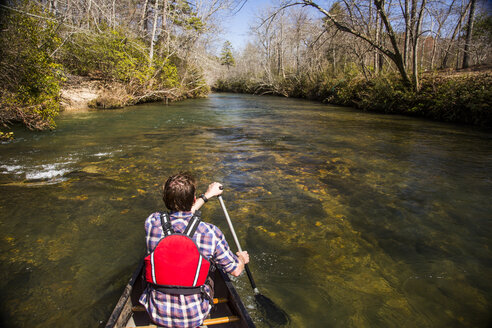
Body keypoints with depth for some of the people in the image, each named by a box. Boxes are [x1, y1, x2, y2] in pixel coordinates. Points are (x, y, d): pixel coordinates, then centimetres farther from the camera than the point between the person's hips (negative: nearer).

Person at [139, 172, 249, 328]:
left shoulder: (152, 223, -17)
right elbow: (236, 270, -8)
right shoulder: (210, 232, -23)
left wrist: (207, 195, 20)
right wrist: (242, 258, 16)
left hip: (157, 314, 2)